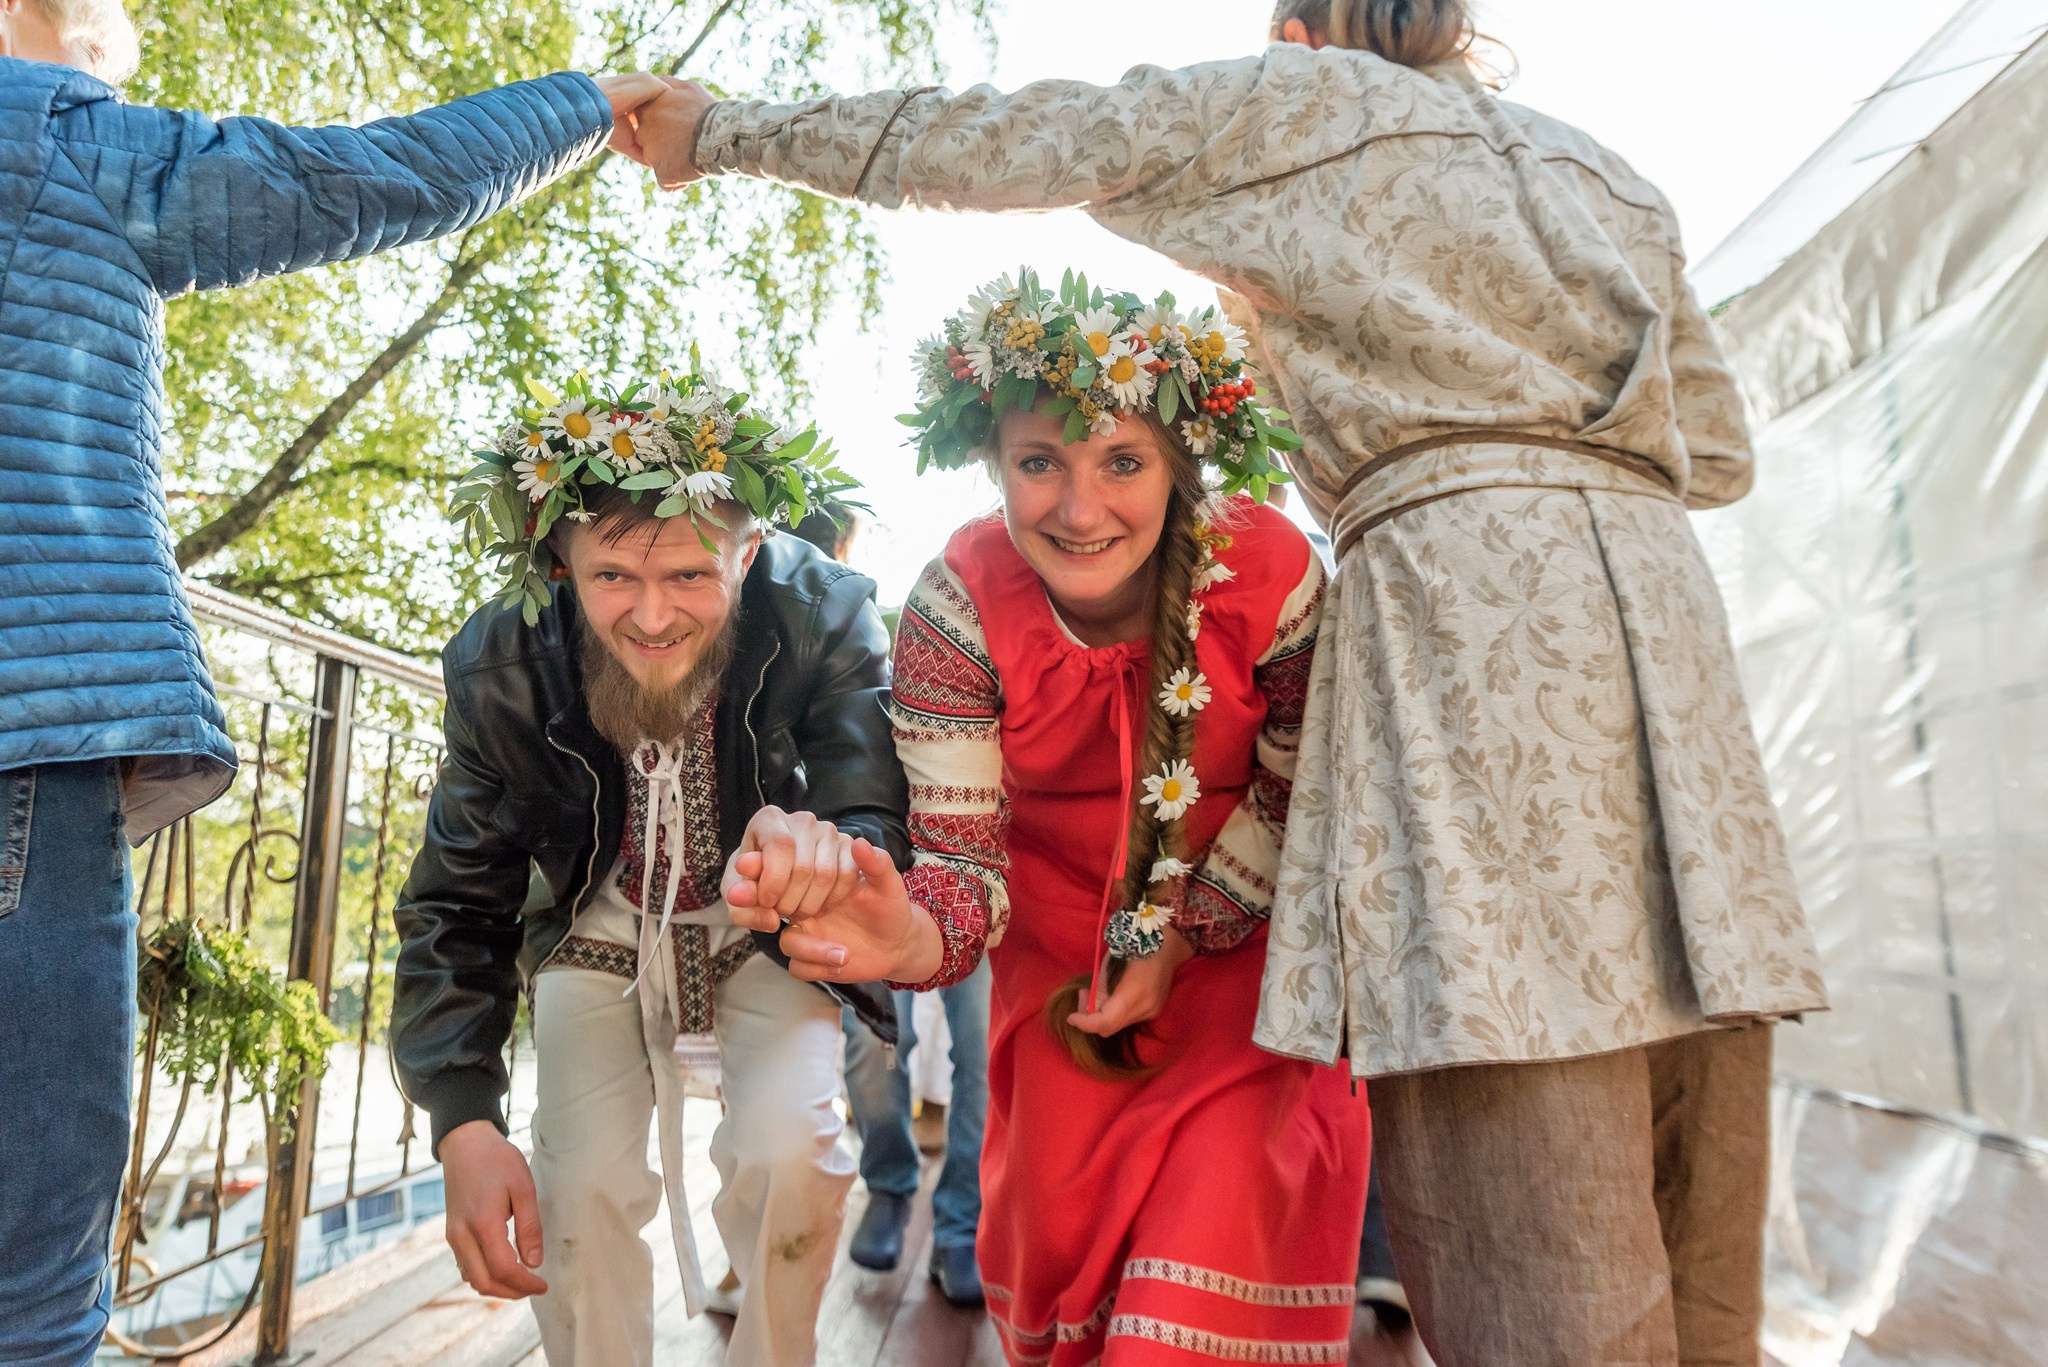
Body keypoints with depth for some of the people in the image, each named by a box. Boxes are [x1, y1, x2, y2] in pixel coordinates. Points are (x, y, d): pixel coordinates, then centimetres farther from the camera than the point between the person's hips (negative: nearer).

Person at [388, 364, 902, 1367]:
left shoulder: (825, 620, -28)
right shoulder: (501, 667, -22)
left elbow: (885, 823, -31)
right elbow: (458, 906, -14)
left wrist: (828, 851, -58)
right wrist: (465, 1125, -25)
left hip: (763, 933, -1)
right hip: (598, 934, 2)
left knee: (788, 1157, -18)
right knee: (583, 1186, -11)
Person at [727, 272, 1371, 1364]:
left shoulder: (1269, 572, -24)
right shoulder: (957, 606, -24)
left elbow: (1296, 795, -10)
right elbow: (963, 856, -23)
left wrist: (1180, 941, -12)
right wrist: (910, 934, -46)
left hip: (1241, 936, 0)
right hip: (1062, 953, 1)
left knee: (1226, 1219, -8)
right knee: (1061, 1225, 11)